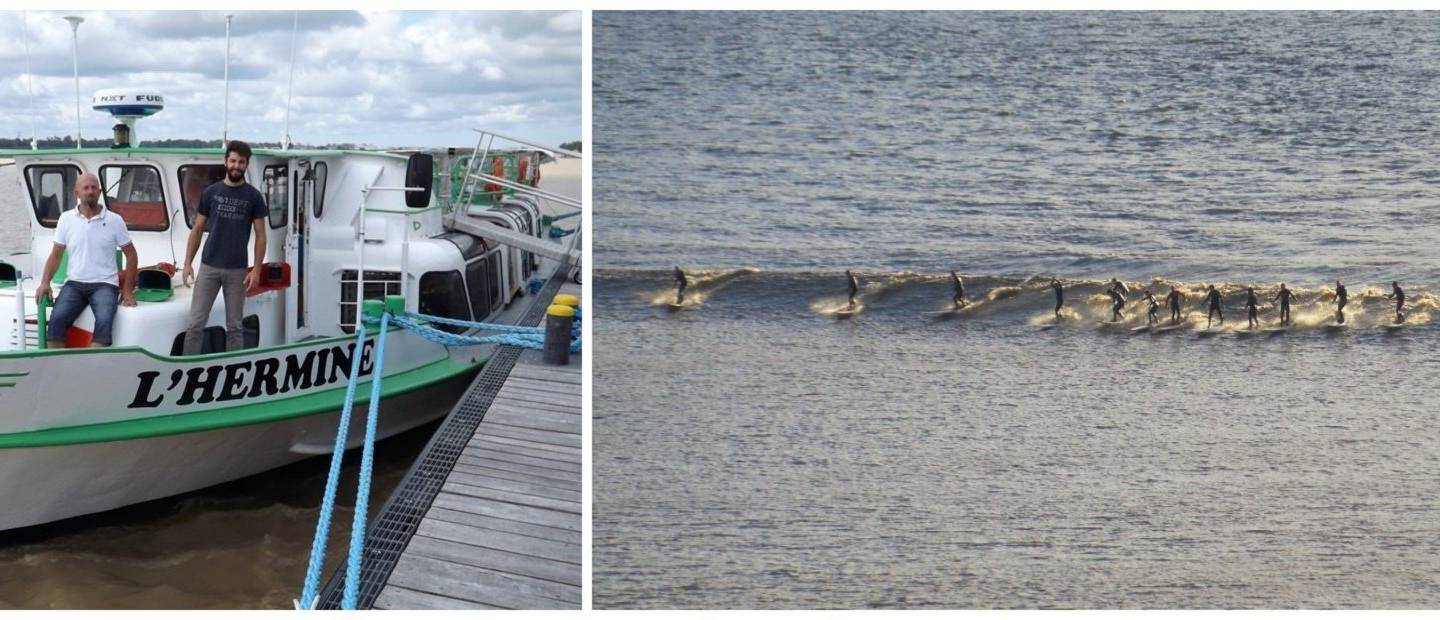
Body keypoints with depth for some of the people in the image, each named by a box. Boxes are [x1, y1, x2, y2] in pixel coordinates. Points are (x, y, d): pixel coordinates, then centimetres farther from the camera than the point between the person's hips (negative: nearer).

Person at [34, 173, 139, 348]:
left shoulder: (114, 220, 2)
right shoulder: (66, 219, 7)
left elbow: (130, 254, 7)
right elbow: (56, 255, 11)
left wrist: (128, 290, -1)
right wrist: (45, 282, -5)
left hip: (104, 284, -2)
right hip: (74, 283, 2)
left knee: (104, 321, -31)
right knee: (56, 319, -24)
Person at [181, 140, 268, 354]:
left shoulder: (253, 196, 2)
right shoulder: (211, 192, 5)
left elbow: (260, 235, 2)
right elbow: (197, 230, 9)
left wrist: (257, 270, -7)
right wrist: (188, 263, 1)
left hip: (237, 270, -1)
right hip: (209, 267, 1)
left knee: (234, 326, 6)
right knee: (195, 323, -1)